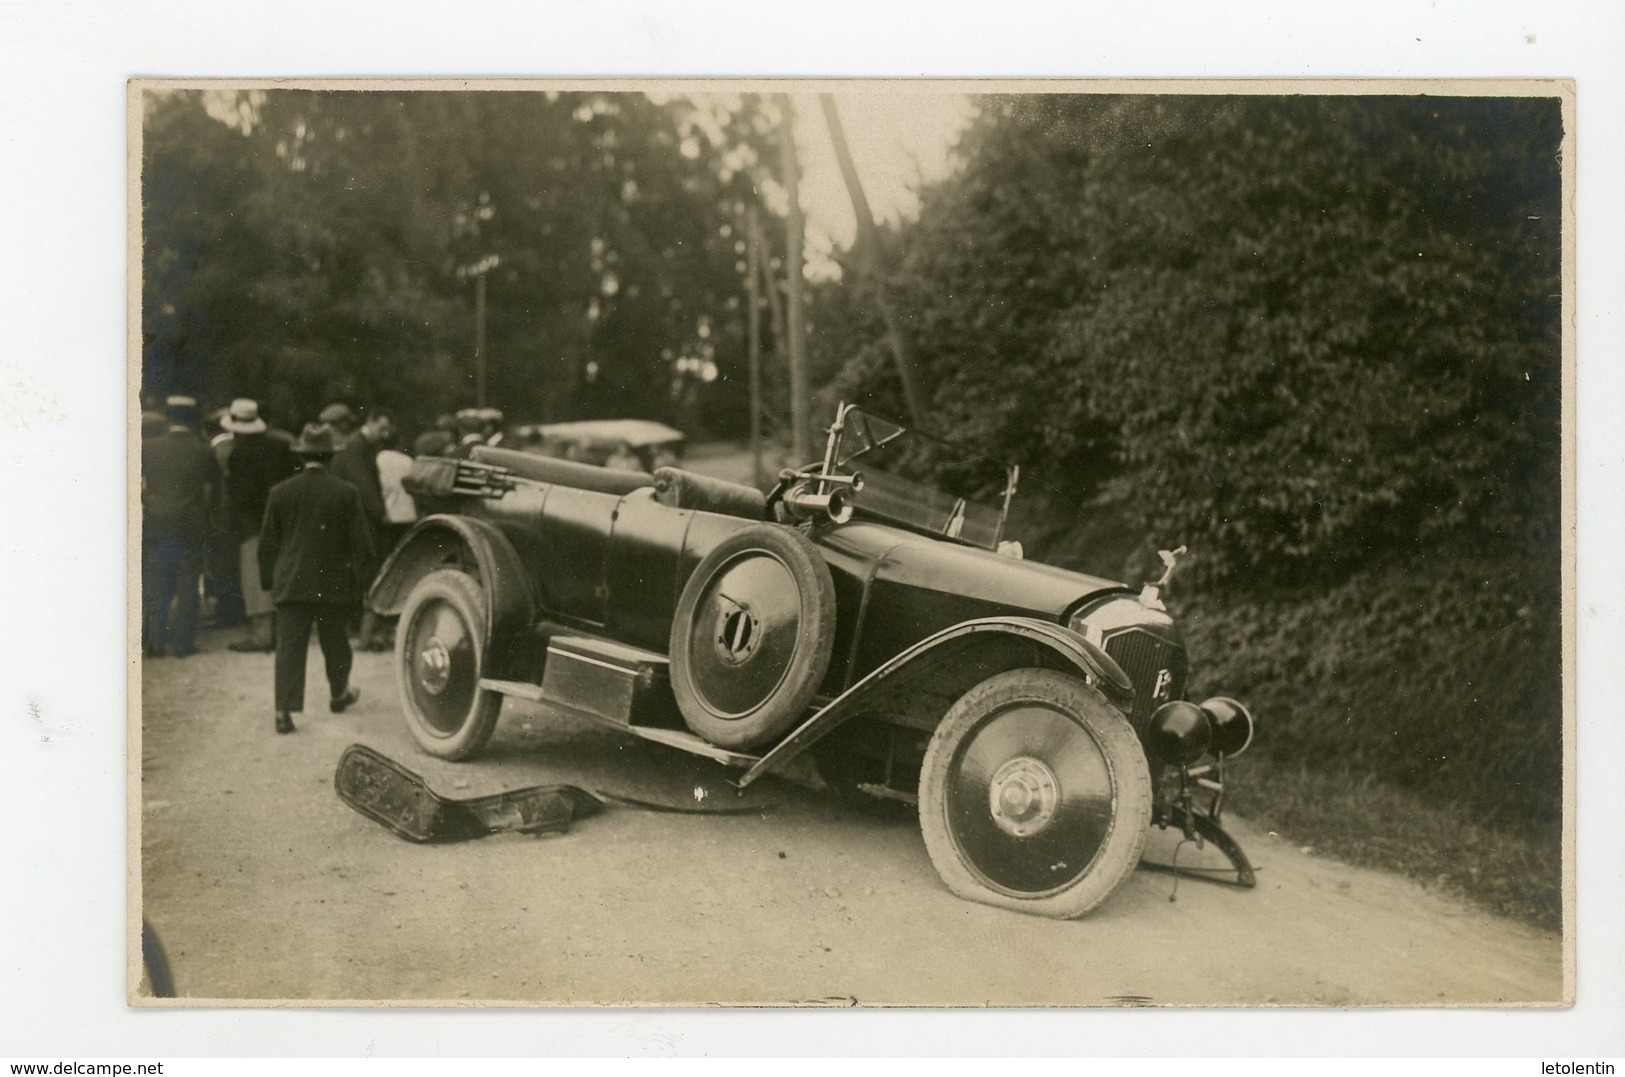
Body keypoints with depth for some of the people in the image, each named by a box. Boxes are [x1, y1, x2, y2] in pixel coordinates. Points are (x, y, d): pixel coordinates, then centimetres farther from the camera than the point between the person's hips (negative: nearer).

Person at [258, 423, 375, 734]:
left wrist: (269, 580, 15)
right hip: (334, 583, 0)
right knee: (334, 640, 18)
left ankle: (284, 710, -10)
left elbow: (267, 543, 5)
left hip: (291, 583, 0)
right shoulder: (346, 493, -7)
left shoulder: (280, 492, -1)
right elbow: (360, 543, -5)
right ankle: (338, 693, 37)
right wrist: (358, 579, 8)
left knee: (289, 645, -1)